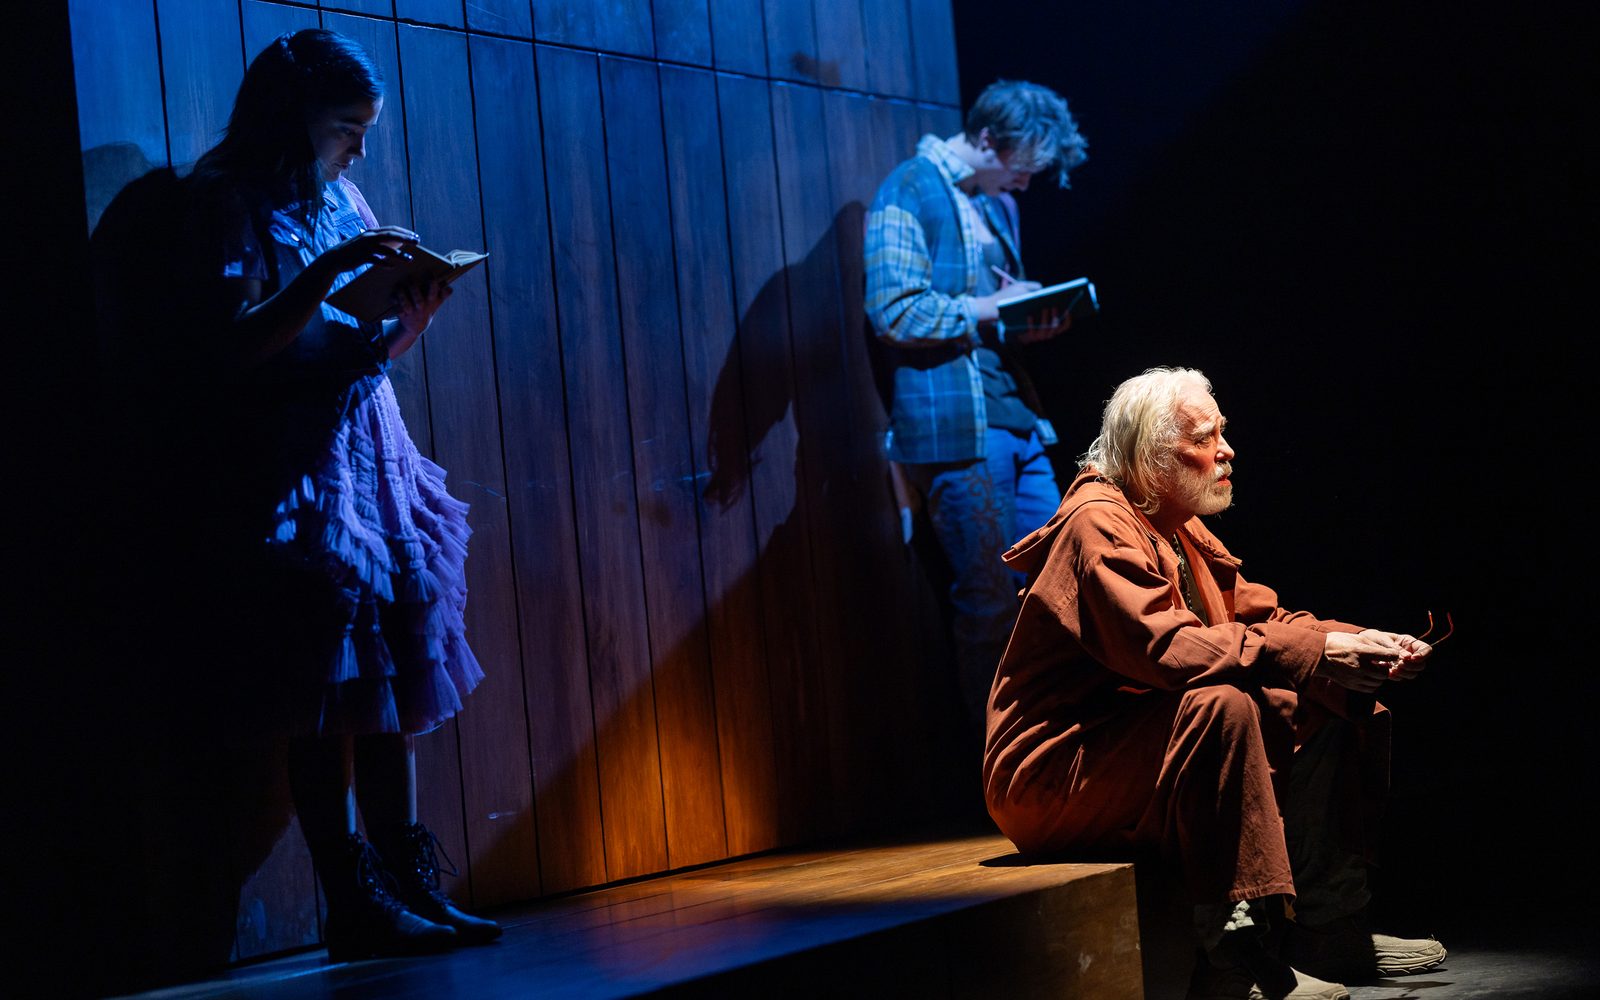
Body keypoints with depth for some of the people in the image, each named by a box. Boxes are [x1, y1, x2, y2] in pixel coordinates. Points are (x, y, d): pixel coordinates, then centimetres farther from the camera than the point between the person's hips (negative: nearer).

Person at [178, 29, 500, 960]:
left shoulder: (343, 204, 18)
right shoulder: (234, 204, -4)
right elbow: (232, 351, -14)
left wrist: (415, 312, -1)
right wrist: (328, 272, -20)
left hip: (373, 459, 7)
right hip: (295, 476, -7)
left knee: (398, 681, 4)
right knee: (332, 692, -9)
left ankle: (409, 883, 7)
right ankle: (354, 903, -5)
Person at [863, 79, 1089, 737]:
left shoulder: (997, 204, 21)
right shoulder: (910, 193, -6)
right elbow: (895, 312, -16)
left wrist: (1032, 324, 7)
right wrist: (991, 308, -11)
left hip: (1015, 417, 9)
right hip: (954, 426, -9)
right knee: (990, 599, -5)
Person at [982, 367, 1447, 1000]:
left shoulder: (1181, 529, 14)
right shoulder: (1099, 523, -17)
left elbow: (1260, 618, 11)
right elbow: (1164, 648, -29)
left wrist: (1365, 646, -7)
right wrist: (1317, 653, -29)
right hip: (1056, 776, -10)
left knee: (1325, 707, 2)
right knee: (1220, 704, -34)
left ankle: (1328, 926, 0)